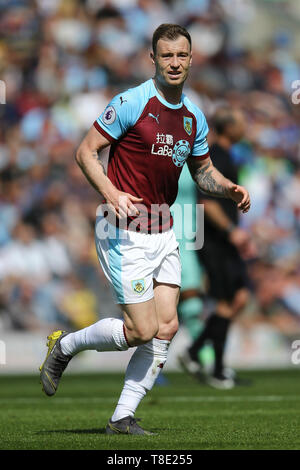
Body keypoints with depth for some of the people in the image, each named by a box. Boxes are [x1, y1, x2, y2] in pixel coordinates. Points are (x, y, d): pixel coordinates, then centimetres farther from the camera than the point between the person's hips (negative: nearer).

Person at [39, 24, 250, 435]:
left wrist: (229, 188, 1)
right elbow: (86, 151, -10)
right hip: (124, 233, -7)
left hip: (163, 232, 7)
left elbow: (203, 170, 22)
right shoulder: (131, 103, -12)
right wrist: (111, 194, -25)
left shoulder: (194, 118, 9)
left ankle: (123, 417, 7)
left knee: (166, 328, -1)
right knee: (142, 330, -10)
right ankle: (65, 346, 15)